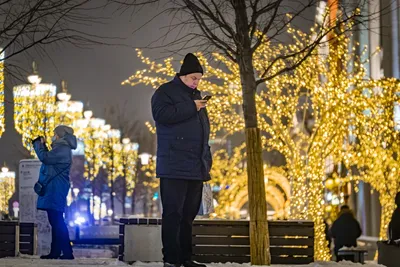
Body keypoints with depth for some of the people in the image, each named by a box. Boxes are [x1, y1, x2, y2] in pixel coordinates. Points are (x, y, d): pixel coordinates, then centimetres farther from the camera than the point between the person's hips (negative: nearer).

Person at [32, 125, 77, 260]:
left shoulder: (62, 149, -14)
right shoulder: (61, 149, 21)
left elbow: (45, 157, -22)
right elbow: (49, 158, 30)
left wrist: (39, 144, -6)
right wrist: (42, 145, 22)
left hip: (56, 191, -11)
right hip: (54, 190, 11)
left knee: (57, 221, -13)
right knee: (55, 222, 11)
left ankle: (67, 252, -15)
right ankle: (55, 252, 13)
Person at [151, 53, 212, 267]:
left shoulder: (196, 96, 22)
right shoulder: (165, 92, 0)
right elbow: (161, 114, -20)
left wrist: (206, 159, 20)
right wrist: (190, 108, -16)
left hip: (195, 167, 8)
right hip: (174, 166, -8)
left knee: (189, 213, 9)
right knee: (173, 212, -8)